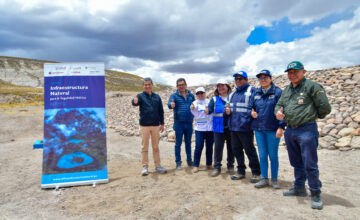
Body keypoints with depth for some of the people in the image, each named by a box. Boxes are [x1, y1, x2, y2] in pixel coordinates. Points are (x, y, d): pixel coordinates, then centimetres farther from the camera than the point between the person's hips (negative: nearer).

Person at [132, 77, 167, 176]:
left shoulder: (157, 97, 8)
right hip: (144, 126, -2)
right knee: (144, 147, 4)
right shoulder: (140, 96, -1)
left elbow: (161, 111, 12)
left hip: (155, 125, 3)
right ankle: (145, 167, 13)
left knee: (156, 147, 10)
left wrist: (162, 123, 9)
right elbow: (135, 103, -24)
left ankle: (157, 166, 20)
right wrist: (135, 101, -48)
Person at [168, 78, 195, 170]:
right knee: (178, 144, 4)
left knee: (188, 143, 15)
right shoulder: (174, 95, -2)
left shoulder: (191, 95, 9)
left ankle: (189, 160, 28)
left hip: (189, 123, 3)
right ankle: (178, 162, 14)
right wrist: (171, 105, -44)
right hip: (179, 123, -3)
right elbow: (169, 104, -21)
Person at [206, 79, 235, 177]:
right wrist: (207, 111, -27)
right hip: (219, 127, 0)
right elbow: (209, 109, -6)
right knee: (218, 147, 0)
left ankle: (230, 166, 26)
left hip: (231, 127, 0)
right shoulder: (214, 99, 6)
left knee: (231, 147, 10)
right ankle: (217, 167, 12)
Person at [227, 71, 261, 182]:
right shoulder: (233, 94, 18)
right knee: (236, 150, 14)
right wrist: (227, 110, 3)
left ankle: (256, 173, 17)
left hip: (245, 127, -7)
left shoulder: (251, 91, -6)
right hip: (233, 127, 7)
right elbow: (229, 107, 24)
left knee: (249, 150, 2)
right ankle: (241, 171, 28)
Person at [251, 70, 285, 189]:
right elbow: (253, 106, 21)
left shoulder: (277, 92, -4)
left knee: (273, 155, 6)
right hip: (258, 129, 4)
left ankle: (274, 179, 21)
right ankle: (264, 179, 21)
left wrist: (281, 127, -14)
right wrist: (252, 112, -2)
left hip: (272, 129, -4)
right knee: (262, 155, 10)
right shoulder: (256, 93, 11)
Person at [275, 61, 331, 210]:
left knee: (309, 164, -3)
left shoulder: (312, 86, -8)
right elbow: (279, 104, 19)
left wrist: (311, 116, 6)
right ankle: (299, 188, 32)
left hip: (307, 130, -7)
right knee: (296, 163, 17)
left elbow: (325, 108, -9)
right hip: (290, 130, 7)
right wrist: (278, 111, -4)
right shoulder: (287, 89, 14)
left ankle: (315, 194, 13)